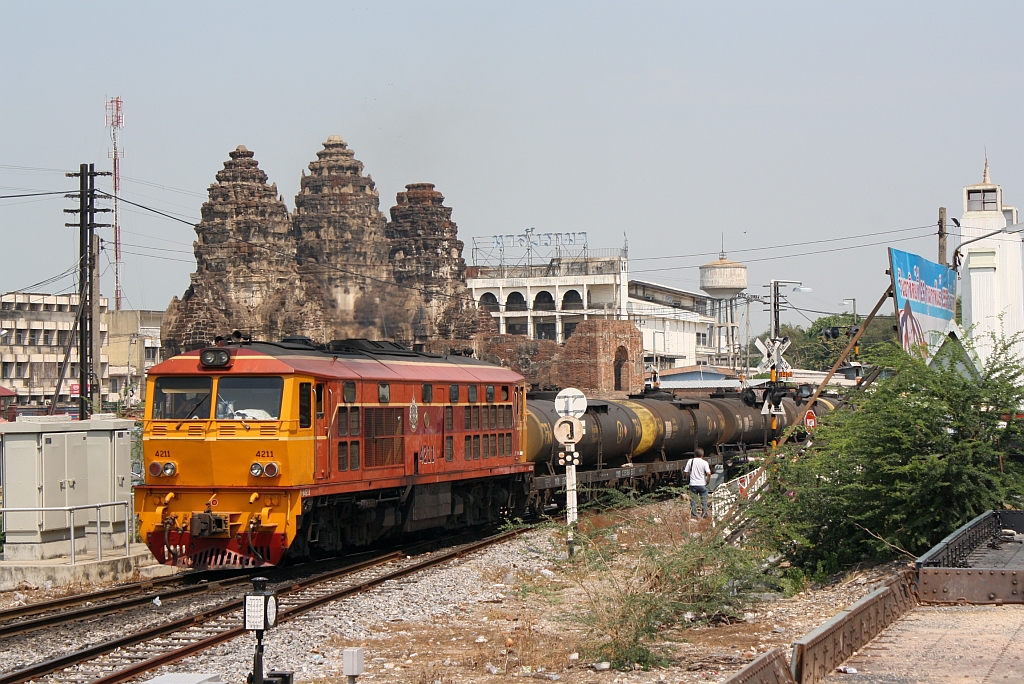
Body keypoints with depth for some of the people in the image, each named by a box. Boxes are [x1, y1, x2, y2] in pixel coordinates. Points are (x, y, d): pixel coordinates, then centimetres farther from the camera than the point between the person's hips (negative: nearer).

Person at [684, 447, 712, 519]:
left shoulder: (690, 461, 0)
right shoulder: (704, 463, -5)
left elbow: (686, 473, 1)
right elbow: (709, 473, -14)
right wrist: (708, 480, 2)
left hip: (693, 484, 1)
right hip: (702, 484, -1)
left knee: (693, 500, 7)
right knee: (704, 500, 8)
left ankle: (694, 515, 6)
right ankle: (705, 514, 9)